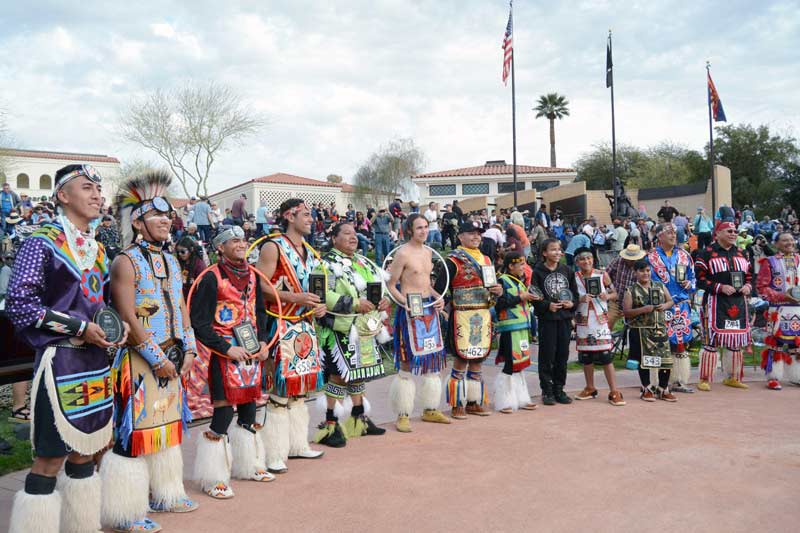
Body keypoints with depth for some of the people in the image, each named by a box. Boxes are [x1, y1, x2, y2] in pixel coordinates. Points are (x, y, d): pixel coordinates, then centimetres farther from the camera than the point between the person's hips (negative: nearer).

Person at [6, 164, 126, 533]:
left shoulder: (98, 249, 13)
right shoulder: (42, 241, -8)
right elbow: (18, 304, -14)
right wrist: (78, 328, -16)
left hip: (97, 361, 7)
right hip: (61, 360, -7)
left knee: (85, 450, 16)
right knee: (50, 458, -1)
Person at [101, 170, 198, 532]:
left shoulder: (171, 261, 13)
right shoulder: (126, 262, -12)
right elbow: (128, 319, -18)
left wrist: (188, 350, 5)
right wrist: (158, 359, -17)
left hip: (171, 360, 8)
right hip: (138, 362, -8)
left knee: (168, 427, 16)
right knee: (135, 432, -2)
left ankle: (163, 495, 31)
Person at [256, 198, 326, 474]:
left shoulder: (310, 252, 16)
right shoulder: (273, 247, -8)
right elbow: (261, 288, -15)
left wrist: (318, 305, 6)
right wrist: (296, 298, -22)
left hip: (305, 325, 8)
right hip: (281, 327, -8)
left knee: (300, 387, 13)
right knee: (278, 388, -6)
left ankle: (297, 444, 25)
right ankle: (273, 454, 2)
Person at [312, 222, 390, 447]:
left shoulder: (364, 263, 16)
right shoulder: (327, 264, -8)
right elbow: (323, 295, -21)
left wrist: (383, 301, 2)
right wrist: (354, 304, -23)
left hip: (365, 329, 8)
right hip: (340, 330, -8)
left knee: (360, 374, 16)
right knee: (339, 375, -7)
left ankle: (359, 419, 29)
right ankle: (330, 426, 2)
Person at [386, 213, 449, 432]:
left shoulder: (428, 252, 13)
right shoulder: (403, 253, -10)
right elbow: (391, 286, -10)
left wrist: (438, 297, 7)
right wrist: (407, 303, -23)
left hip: (430, 307, 8)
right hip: (410, 309, -8)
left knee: (433, 358, 12)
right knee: (408, 362, -6)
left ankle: (430, 409, 24)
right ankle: (402, 415, 4)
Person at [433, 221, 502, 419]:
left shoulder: (486, 260, 16)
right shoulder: (452, 261, -6)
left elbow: (491, 287, 23)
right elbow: (438, 290, -9)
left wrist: (498, 291, 3)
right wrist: (445, 307, -15)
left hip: (483, 317, 6)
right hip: (462, 318, -6)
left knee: (477, 360, 12)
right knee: (460, 361, -1)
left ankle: (475, 402, 21)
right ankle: (458, 405, 9)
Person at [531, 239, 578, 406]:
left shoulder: (567, 270, 9)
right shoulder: (538, 272, -4)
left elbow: (575, 292, 13)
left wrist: (572, 303, -6)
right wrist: (547, 306, -18)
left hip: (565, 318, 4)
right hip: (546, 318, -4)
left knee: (563, 354, 8)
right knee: (547, 355, 0)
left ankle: (559, 389, 18)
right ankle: (547, 391, 9)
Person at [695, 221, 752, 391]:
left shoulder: (741, 254, 16)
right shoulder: (706, 254, -4)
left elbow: (749, 275, 22)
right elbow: (700, 279, -9)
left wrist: (747, 286, 0)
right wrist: (721, 287, -18)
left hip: (738, 303, 6)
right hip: (716, 302, -6)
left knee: (737, 340, 11)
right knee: (712, 340, -8)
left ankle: (733, 377, 24)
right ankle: (705, 380, 2)